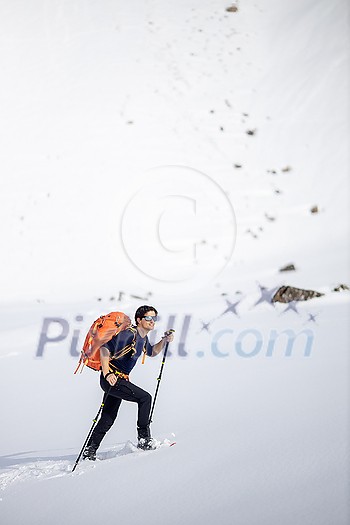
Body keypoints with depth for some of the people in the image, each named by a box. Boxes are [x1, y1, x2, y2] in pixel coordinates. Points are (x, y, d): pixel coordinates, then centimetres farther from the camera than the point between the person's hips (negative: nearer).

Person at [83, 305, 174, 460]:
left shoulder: (143, 338, 12)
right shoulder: (129, 333, -17)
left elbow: (151, 352, 32)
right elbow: (105, 348, -23)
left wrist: (164, 341, 14)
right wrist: (107, 374, -32)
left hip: (121, 380, 10)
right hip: (112, 378, -10)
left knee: (107, 420, 11)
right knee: (145, 397, -13)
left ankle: (89, 452, 17)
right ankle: (144, 439, -5)